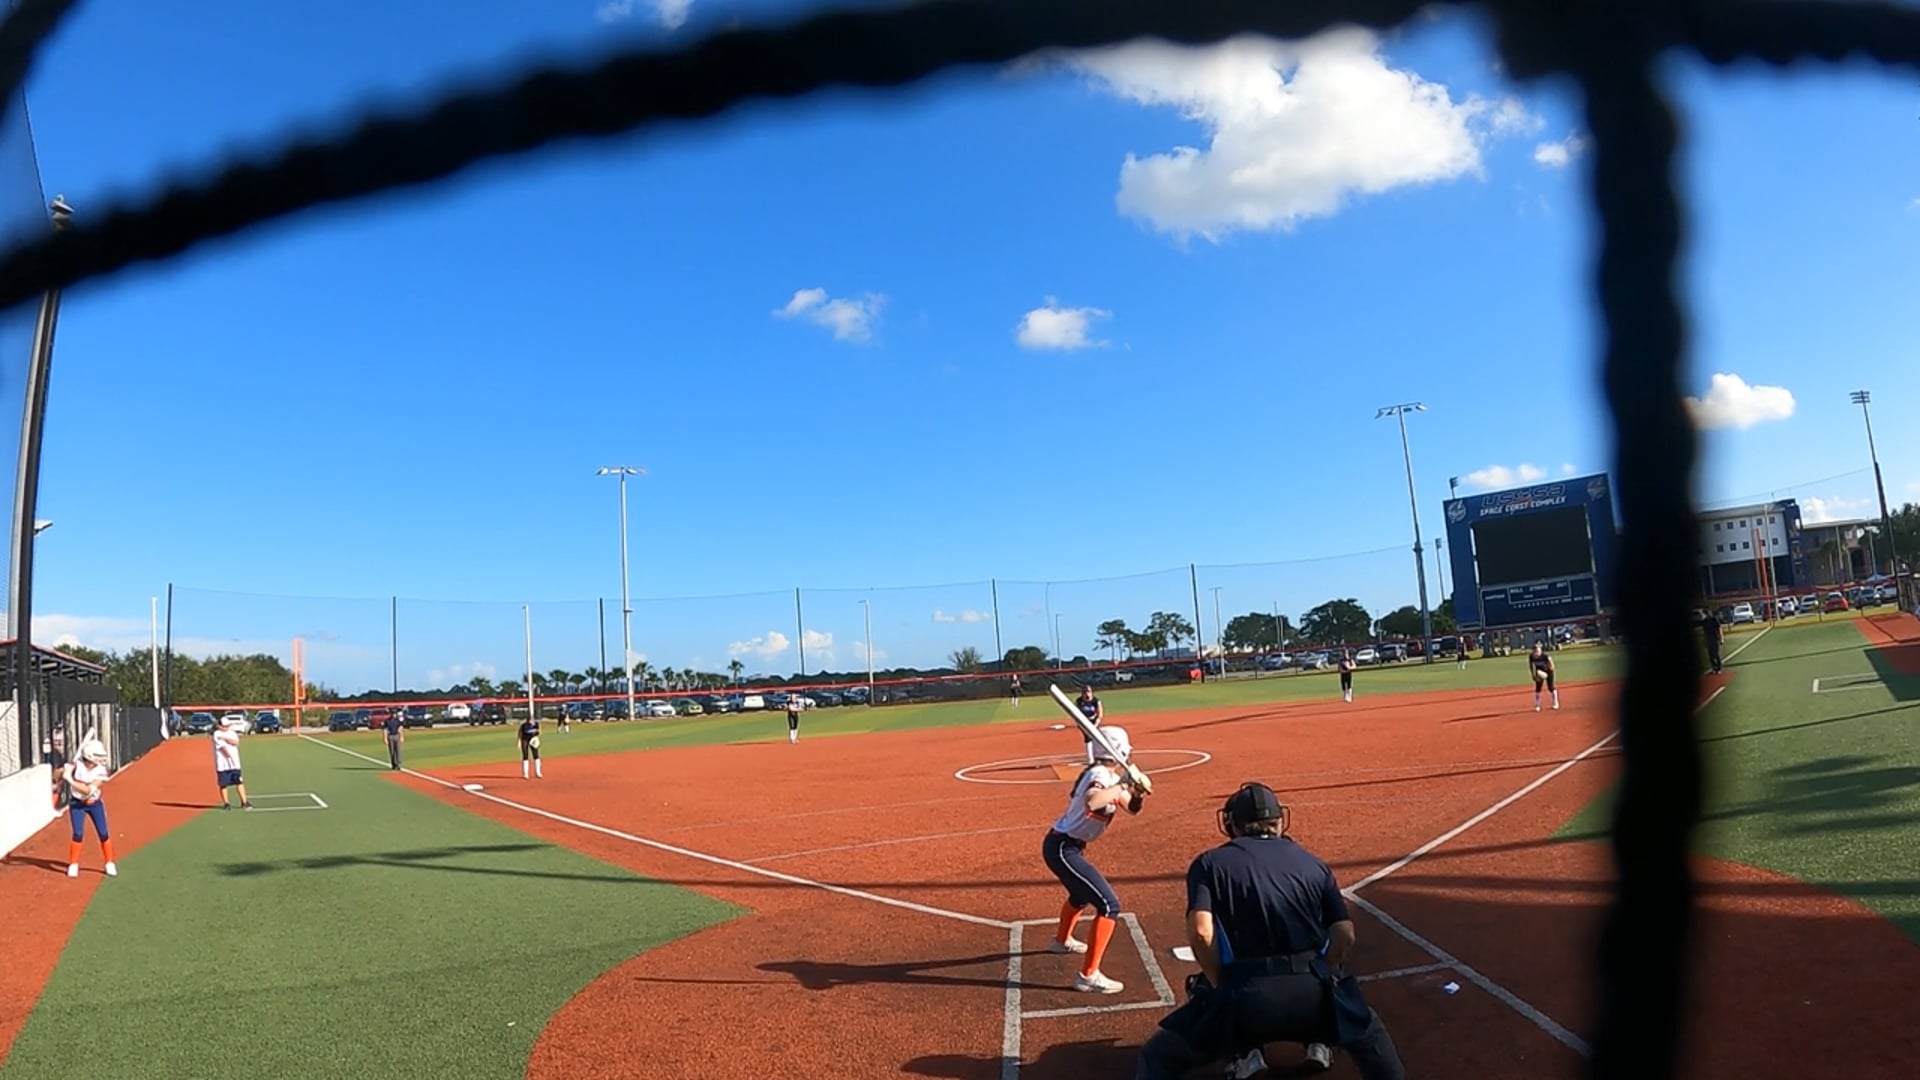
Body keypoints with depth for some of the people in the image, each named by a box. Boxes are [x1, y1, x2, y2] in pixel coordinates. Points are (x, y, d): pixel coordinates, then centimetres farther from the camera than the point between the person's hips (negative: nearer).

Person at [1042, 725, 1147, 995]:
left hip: (1064, 845, 11)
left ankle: (1062, 940, 59)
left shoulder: (1109, 775, 9)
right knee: (1109, 905, -13)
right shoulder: (1101, 775, -21)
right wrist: (1120, 787, -34)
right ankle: (1088, 975, -11)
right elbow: (1090, 802, -44)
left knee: (1082, 893, 34)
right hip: (1063, 848, -11)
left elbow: (1132, 808, 13)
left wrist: (1138, 793, -7)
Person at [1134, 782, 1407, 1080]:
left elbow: (1200, 933, -7)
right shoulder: (1313, 863, 14)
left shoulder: (1210, 863, 7)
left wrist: (1223, 987, 5)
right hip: (1313, 994, 3)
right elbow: (1344, 936, 8)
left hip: (1246, 998, -2)